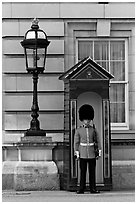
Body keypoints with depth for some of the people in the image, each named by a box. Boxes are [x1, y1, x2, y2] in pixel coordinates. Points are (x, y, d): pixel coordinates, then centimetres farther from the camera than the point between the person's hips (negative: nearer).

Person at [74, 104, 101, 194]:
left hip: (92, 154, 2)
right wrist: (77, 154, -5)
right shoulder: (78, 130, 1)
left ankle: (93, 188, 8)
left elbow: (98, 141, 9)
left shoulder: (93, 129, 5)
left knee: (92, 171, 4)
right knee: (83, 171, 0)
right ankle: (81, 189, 3)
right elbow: (76, 142, 1)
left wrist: (100, 151, 3)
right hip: (83, 154, -2)